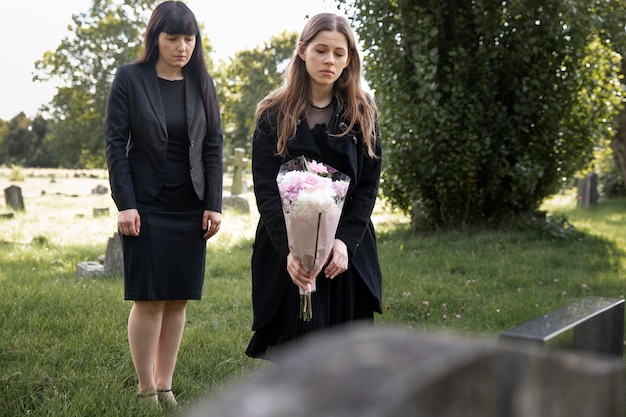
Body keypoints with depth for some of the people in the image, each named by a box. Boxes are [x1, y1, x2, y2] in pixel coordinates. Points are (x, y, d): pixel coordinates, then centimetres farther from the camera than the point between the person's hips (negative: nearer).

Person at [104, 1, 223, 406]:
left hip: (191, 207, 4)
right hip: (147, 205, -3)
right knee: (149, 299, -3)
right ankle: (146, 391, 8)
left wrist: (214, 204, 0)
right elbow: (115, 142, -4)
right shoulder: (130, 78, -2)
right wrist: (125, 204, -11)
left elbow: (214, 147, 7)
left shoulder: (202, 83, 7)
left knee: (179, 299, 6)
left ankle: (165, 386, 16)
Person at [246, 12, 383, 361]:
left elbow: (369, 184, 2)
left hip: (346, 251, 2)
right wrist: (288, 249, -20)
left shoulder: (362, 113, 5)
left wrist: (346, 241, -12)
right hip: (287, 250, -1)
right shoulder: (274, 114, 0)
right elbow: (265, 189, -7)